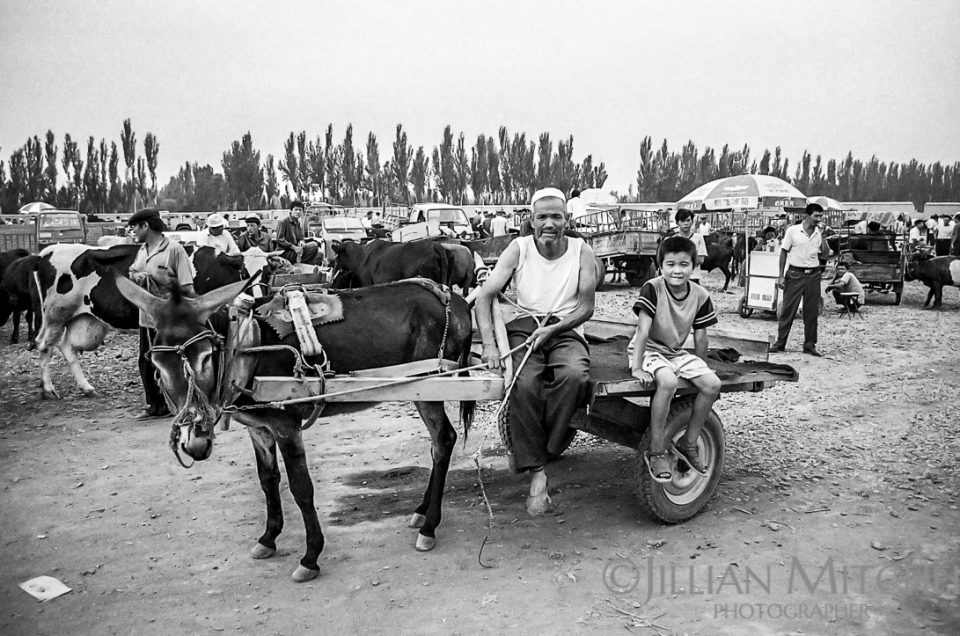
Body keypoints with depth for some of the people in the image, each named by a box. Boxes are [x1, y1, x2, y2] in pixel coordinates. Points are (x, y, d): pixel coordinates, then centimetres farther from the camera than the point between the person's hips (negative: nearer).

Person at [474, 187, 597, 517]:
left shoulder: (582, 252, 2)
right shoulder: (519, 249, 1)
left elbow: (586, 307, -1)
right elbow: (485, 295, -5)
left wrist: (552, 328, -19)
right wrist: (489, 344, -18)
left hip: (566, 330, 1)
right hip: (523, 328, 0)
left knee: (575, 376, -34)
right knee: (523, 384, -31)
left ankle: (528, 450, -19)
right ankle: (537, 471, -20)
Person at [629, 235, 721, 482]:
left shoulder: (700, 296, -3)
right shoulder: (652, 288, -17)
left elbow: (700, 336, 5)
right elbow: (643, 330, -22)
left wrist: (701, 367, 7)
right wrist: (636, 367, -28)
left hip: (677, 353, 6)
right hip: (649, 350, -6)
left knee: (713, 384, -15)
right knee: (668, 382, -35)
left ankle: (688, 443, 4)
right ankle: (657, 452, -22)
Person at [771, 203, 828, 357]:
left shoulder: (819, 233, 7)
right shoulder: (792, 231, -3)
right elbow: (784, 252, -1)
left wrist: (822, 235, -5)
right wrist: (781, 276, -6)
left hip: (813, 275, 3)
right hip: (795, 274, -3)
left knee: (812, 311, 4)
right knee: (788, 309, -2)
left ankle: (810, 345, 12)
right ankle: (780, 343, 5)